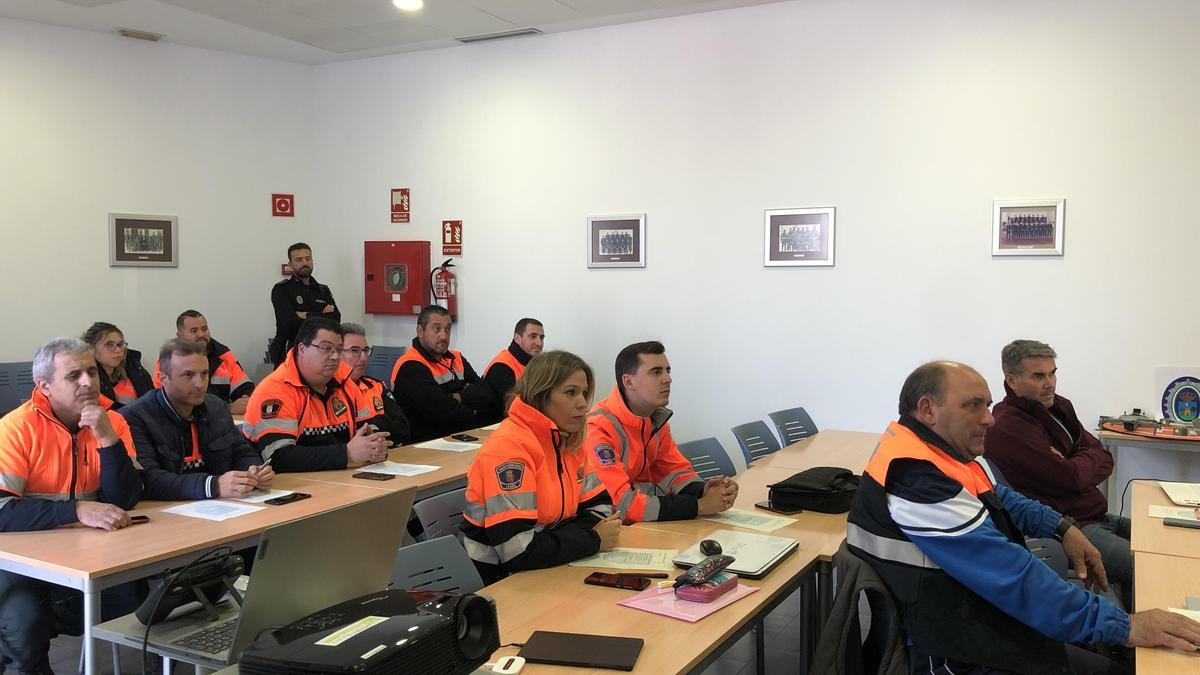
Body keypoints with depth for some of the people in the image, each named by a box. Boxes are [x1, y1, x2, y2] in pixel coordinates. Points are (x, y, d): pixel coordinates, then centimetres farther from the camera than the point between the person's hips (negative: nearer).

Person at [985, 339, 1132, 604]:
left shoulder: (1059, 406, 10)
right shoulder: (1008, 426, -19)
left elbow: (1105, 461, 6)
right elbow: (1071, 477, -21)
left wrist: (1072, 467, -14)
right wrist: (1087, 460, 0)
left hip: (1096, 517, 10)